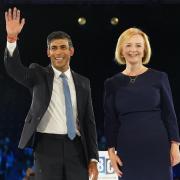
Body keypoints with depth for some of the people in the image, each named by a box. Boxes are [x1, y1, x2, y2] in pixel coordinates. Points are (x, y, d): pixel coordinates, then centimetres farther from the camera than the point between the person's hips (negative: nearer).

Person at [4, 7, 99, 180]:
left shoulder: (83, 83, 12)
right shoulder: (38, 75, 6)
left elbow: (89, 121, 12)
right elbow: (13, 68, -14)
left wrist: (93, 158, 7)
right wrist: (12, 38, -30)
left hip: (76, 147, 2)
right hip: (47, 145, -2)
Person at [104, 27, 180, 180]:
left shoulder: (159, 77, 4)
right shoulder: (112, 83, 7)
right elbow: (110, 120, 8)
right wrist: (111, 150, 0)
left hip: (157, 146, -1)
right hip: (128, 150, 1)